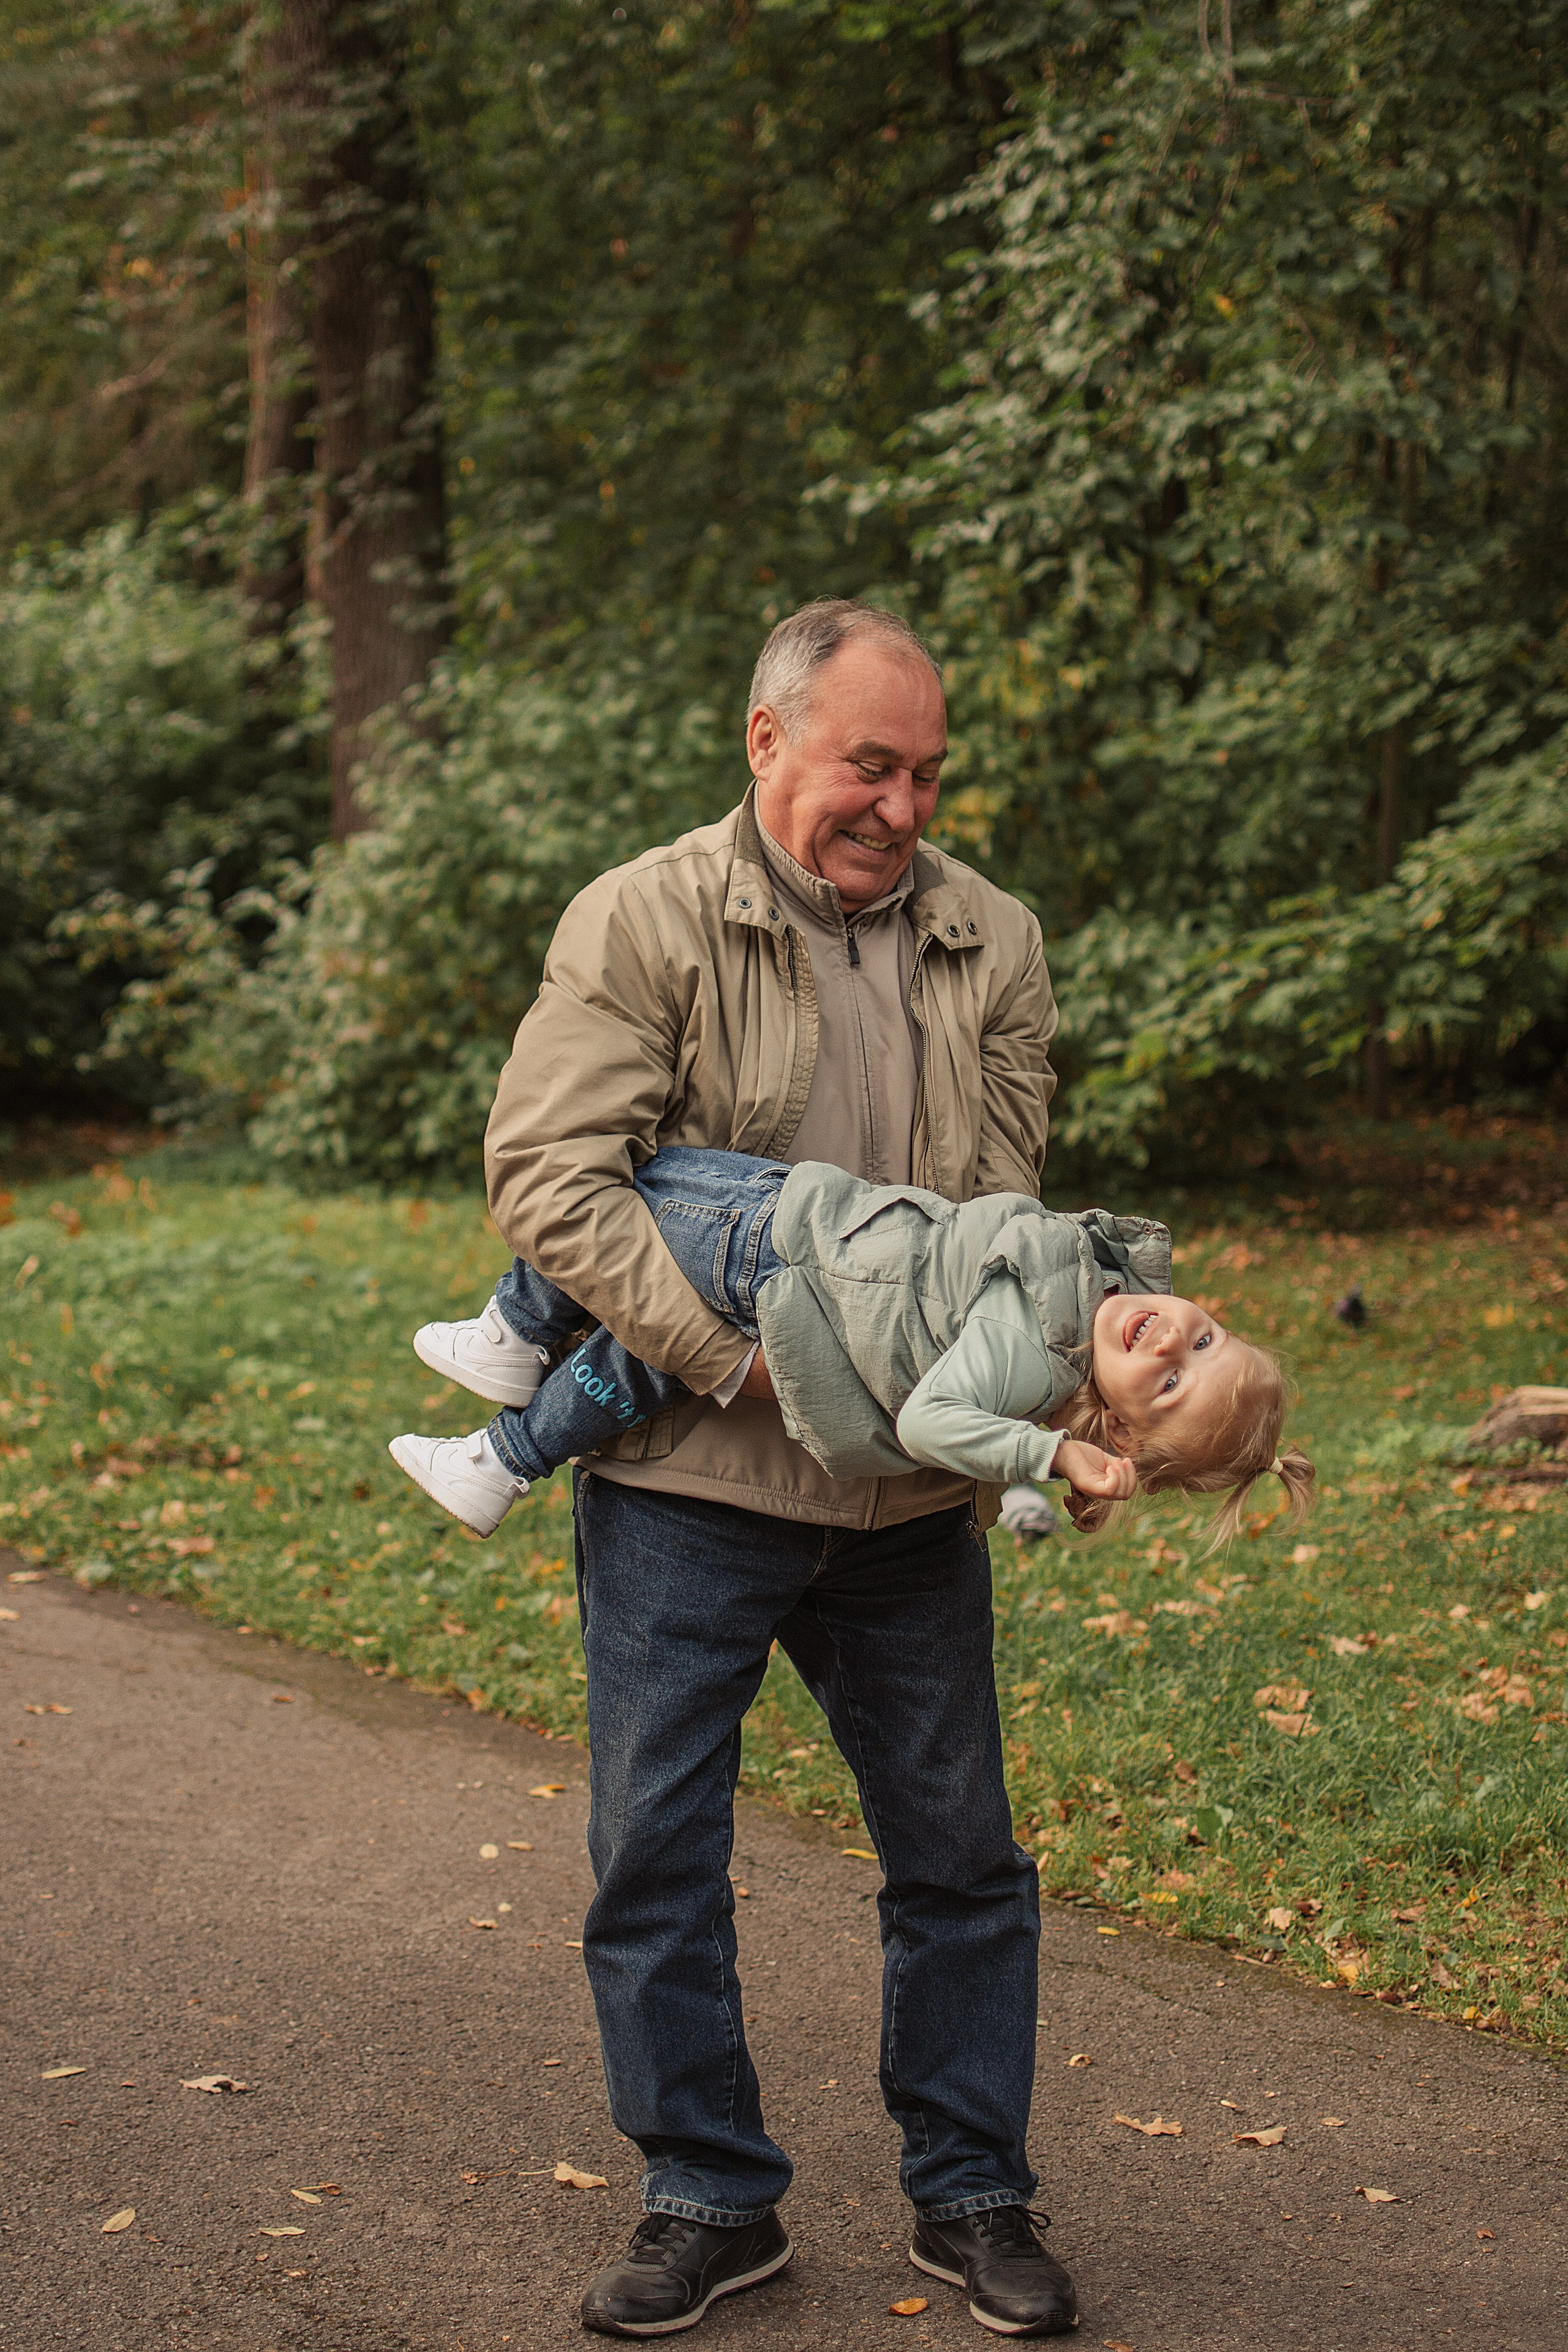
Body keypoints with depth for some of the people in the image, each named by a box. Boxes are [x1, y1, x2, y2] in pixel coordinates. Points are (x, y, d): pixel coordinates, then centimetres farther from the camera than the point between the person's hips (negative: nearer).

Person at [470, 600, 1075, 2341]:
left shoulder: (989, 946, 6)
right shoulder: (641, 924, -6)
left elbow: (1006, 1204, 10)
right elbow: (548, 1174, -13)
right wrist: (734, 1350, -20)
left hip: (910, 1490, 3)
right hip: (686, 1482, -3)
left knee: (958, 1851, 10)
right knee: (655, 1852, 4)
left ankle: (971, 2194, 27)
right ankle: (710, 2199, 22)